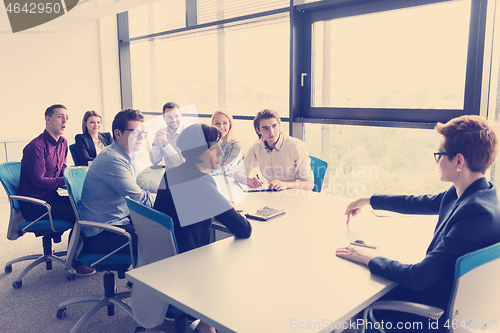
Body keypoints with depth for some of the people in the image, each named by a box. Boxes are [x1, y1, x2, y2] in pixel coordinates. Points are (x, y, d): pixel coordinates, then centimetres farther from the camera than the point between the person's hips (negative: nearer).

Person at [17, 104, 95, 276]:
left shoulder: (63, 142, 10)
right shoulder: (36, 146, -18)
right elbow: (38, 181, -19)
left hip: (51, 197, 8)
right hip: (33, 204, -8)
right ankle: (75, 261, -5)